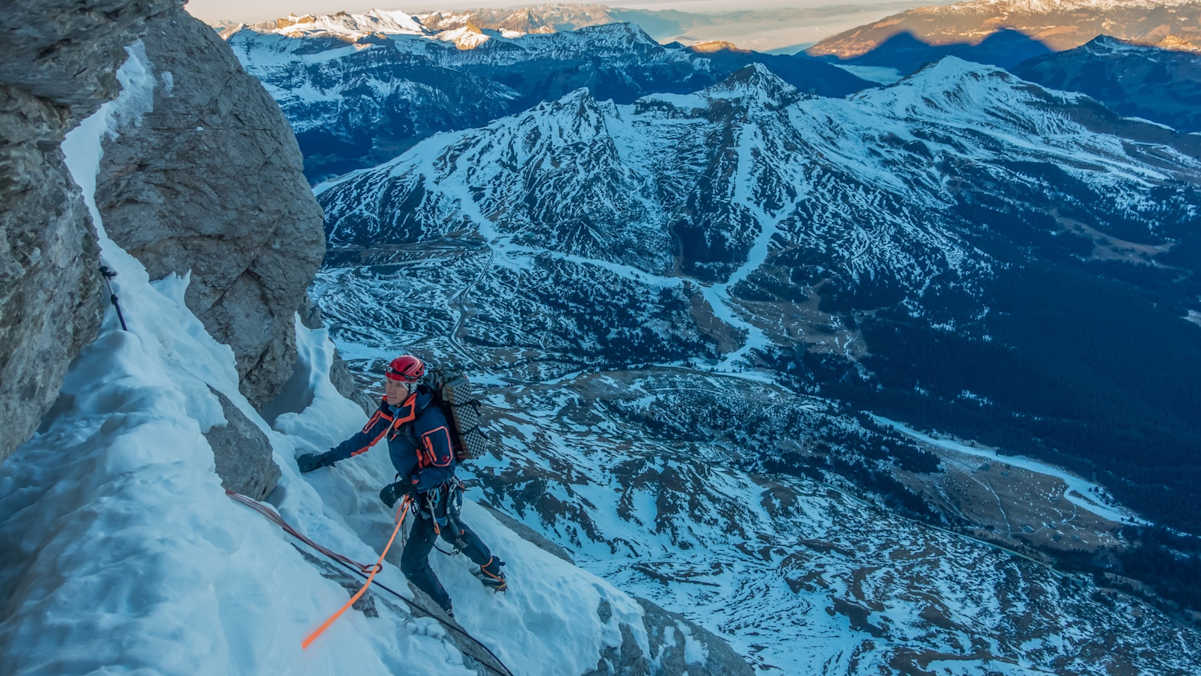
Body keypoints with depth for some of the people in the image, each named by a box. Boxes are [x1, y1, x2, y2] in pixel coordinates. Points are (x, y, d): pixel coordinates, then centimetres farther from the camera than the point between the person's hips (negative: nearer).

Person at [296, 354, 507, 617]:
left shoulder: (429, 421, -32)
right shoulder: (390, 408, -6)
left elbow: (444, 469, -27)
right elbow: (364, 440, 4)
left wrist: (404, 486, -33)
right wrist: (323, 458, 1)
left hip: (436, 497, -9)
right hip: (421, 489, 9)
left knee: (412, 564, -3)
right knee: (453, 531, 30)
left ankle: (444, 613, 18)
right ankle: (493, 571, 53)